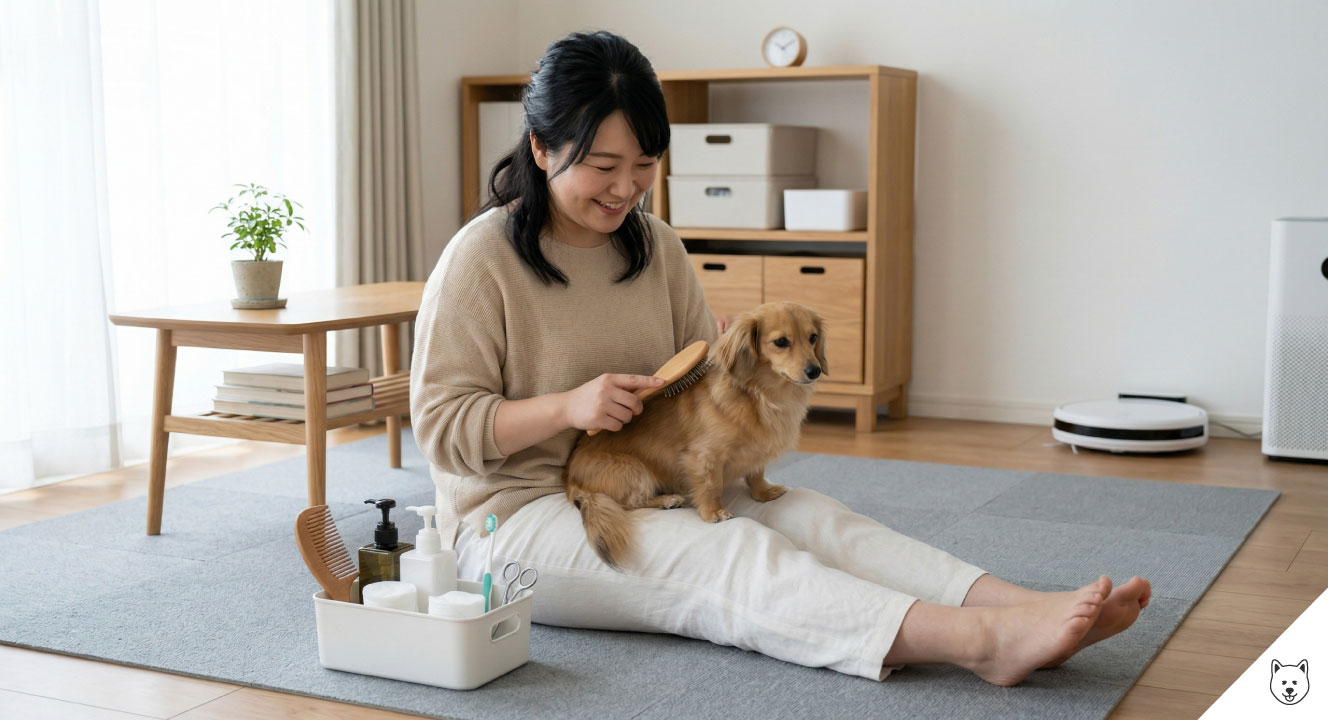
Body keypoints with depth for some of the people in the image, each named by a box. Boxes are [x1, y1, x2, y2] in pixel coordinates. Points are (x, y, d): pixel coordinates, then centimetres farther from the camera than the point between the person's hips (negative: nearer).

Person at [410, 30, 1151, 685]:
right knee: (733, 558, -29)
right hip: (518, 517, -6)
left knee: (804, 516, -19)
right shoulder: (482, 258, -11)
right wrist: (569, 407, -26)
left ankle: (1025, 609, -35)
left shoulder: (655, 244, 8)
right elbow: (443, 424, -13)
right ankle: (985, 640, -47)